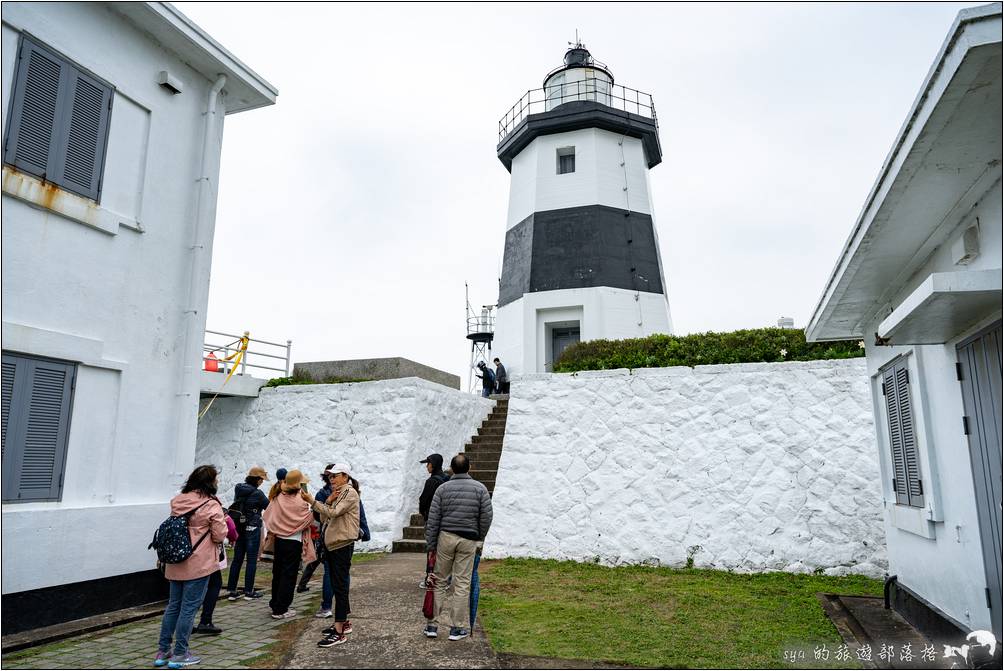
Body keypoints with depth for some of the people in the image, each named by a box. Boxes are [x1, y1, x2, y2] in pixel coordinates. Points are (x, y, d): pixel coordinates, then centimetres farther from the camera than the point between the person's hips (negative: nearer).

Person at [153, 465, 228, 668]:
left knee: (173, 605, 17)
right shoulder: (212, 505, -16)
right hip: (199, 564, -6)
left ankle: (162, 651, 24)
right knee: (189, 608, 3)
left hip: (176, 562, 6)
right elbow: (219, 536, -13)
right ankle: (179, 654, 11)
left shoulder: (177, 501, 4)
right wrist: (224, 523, 5)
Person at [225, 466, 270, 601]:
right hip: (252, 528, -6)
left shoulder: (238, 489, 3)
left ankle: (231, 591, 14)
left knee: (237, 559, 11)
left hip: (238, 528, 6)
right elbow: (269, 507, -6)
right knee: (252, 560, 4)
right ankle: (249, 591, 10)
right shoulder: (257, 493, -16)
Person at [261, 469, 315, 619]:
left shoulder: (279, 498, -3)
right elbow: (309, 519, -12)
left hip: (279, 539, 6)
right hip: (294, 542, -6)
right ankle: (280, 610, 6)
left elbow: (267, 515, 4)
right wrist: (312, 502, -5)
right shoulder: (300, 501, -18)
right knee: (289, 575, 3)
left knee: (278, 572, 19)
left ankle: (275, 603, 31)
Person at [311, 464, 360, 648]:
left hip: (343, 544, -9)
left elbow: (334, 513, -23)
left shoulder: (350, 493, -10)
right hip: (331, 544, 9)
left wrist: (312, 501, -27)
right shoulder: (337, 494, 18)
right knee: (337, 584, 14)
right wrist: (328, 500, -3)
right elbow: (323, 518, 12)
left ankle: (339, 632, -8)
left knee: (340, 586, -9)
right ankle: (343, 622, 25)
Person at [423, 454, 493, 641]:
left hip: (445, 537, 1)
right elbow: (486, 517, -3)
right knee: (462, 584, 5)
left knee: (439, 581, 11)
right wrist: (480, 540, 11)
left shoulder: (443, 488, 0)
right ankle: (458, 628, 11)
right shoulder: (480, 488, -1)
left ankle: (432, 625, 15)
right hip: (468, 541, 0)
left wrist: (430, 546, 4)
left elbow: (433, 519, -2)